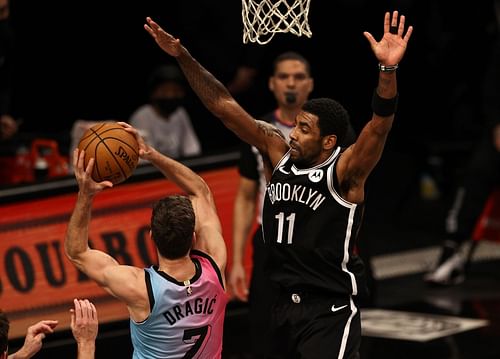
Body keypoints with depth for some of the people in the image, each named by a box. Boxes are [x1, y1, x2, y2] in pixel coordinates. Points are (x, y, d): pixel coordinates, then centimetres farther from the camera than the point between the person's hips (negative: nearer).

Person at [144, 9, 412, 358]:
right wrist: (182, 56, -1)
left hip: (330, 313, -7)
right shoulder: (278, 152, 2)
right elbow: (225, 107, 4)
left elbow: (378, 127, -30)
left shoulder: (345, 171, -13)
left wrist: (388, 70, -47)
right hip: (283, 306, 7)